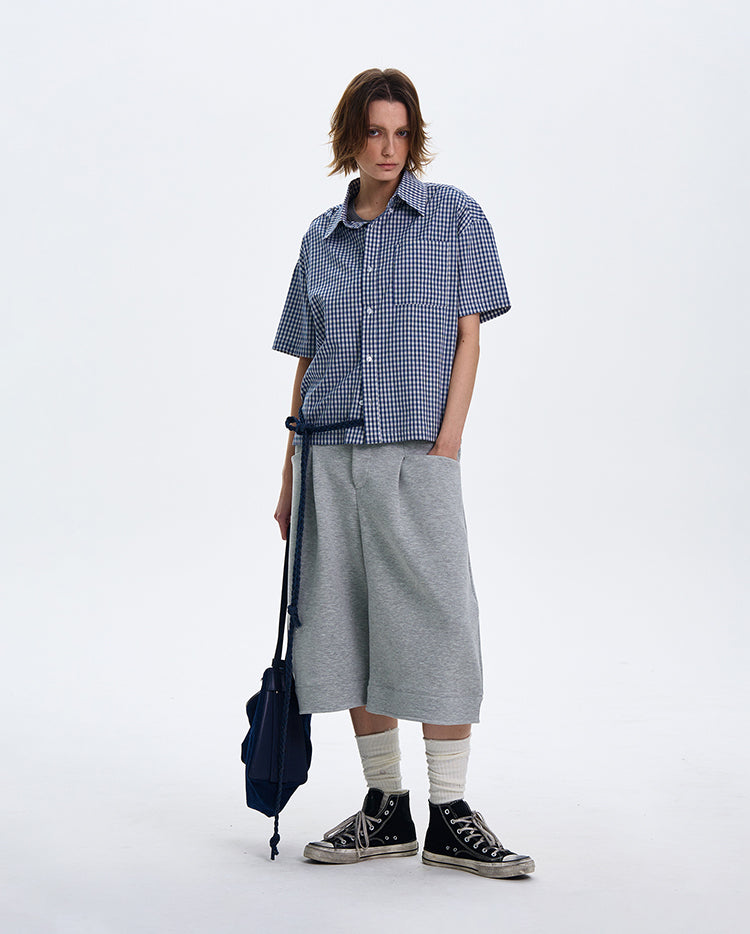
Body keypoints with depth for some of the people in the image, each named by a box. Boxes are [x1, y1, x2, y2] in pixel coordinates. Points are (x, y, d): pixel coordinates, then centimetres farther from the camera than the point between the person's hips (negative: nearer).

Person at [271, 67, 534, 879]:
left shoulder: (455, 217, 5)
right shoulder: (322, 237, 13)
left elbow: (468, 335, 1)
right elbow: (306, 362, 14)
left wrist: (447, 445, -10)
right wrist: (290, 476, 11)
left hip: (415, 452, -3)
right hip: (330, 454, 4)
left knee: (436, 624, -6)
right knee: (349, 628, 5)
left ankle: (450, 817, 1)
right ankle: (384, 809, 15)